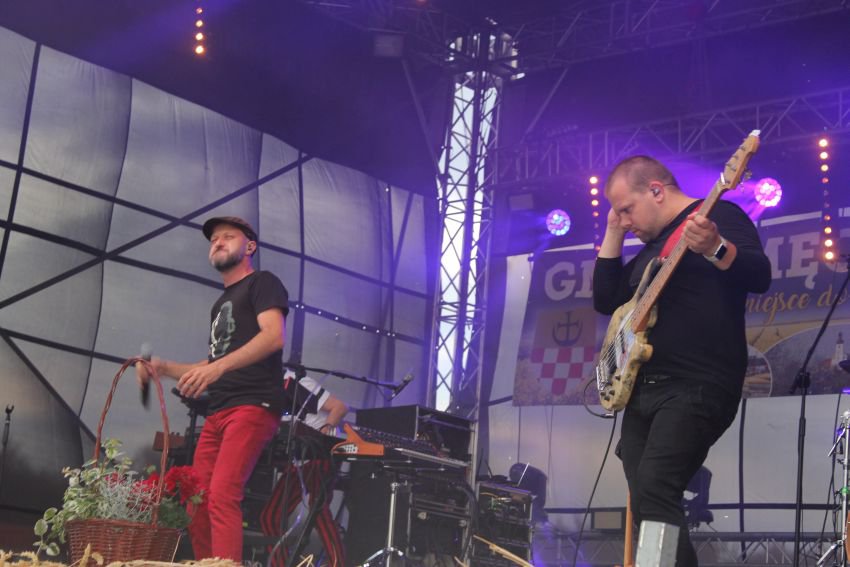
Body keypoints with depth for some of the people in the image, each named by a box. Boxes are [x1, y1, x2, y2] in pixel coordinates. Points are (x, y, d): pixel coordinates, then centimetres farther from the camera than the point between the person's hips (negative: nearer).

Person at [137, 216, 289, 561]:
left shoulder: (262, 283, 3)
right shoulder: (221, 304, 29)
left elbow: (274, 335, -16)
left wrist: (218, 366, -28)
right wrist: (164, 368, 19)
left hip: (253, 405, -9)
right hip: (217, 412, 9)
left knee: (222, 497, -23)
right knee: (196, 503, 3)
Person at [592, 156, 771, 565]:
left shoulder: (717, 215, -3)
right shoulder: (651, 246, 23)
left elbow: (759, 277, -16)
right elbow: (605, 300, 22)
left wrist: (714, 249, -35)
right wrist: (613, 233, 15)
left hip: (696, 388, -9)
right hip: (642, 390, 9)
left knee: (653, 493, -22)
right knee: (646, 504, 6)